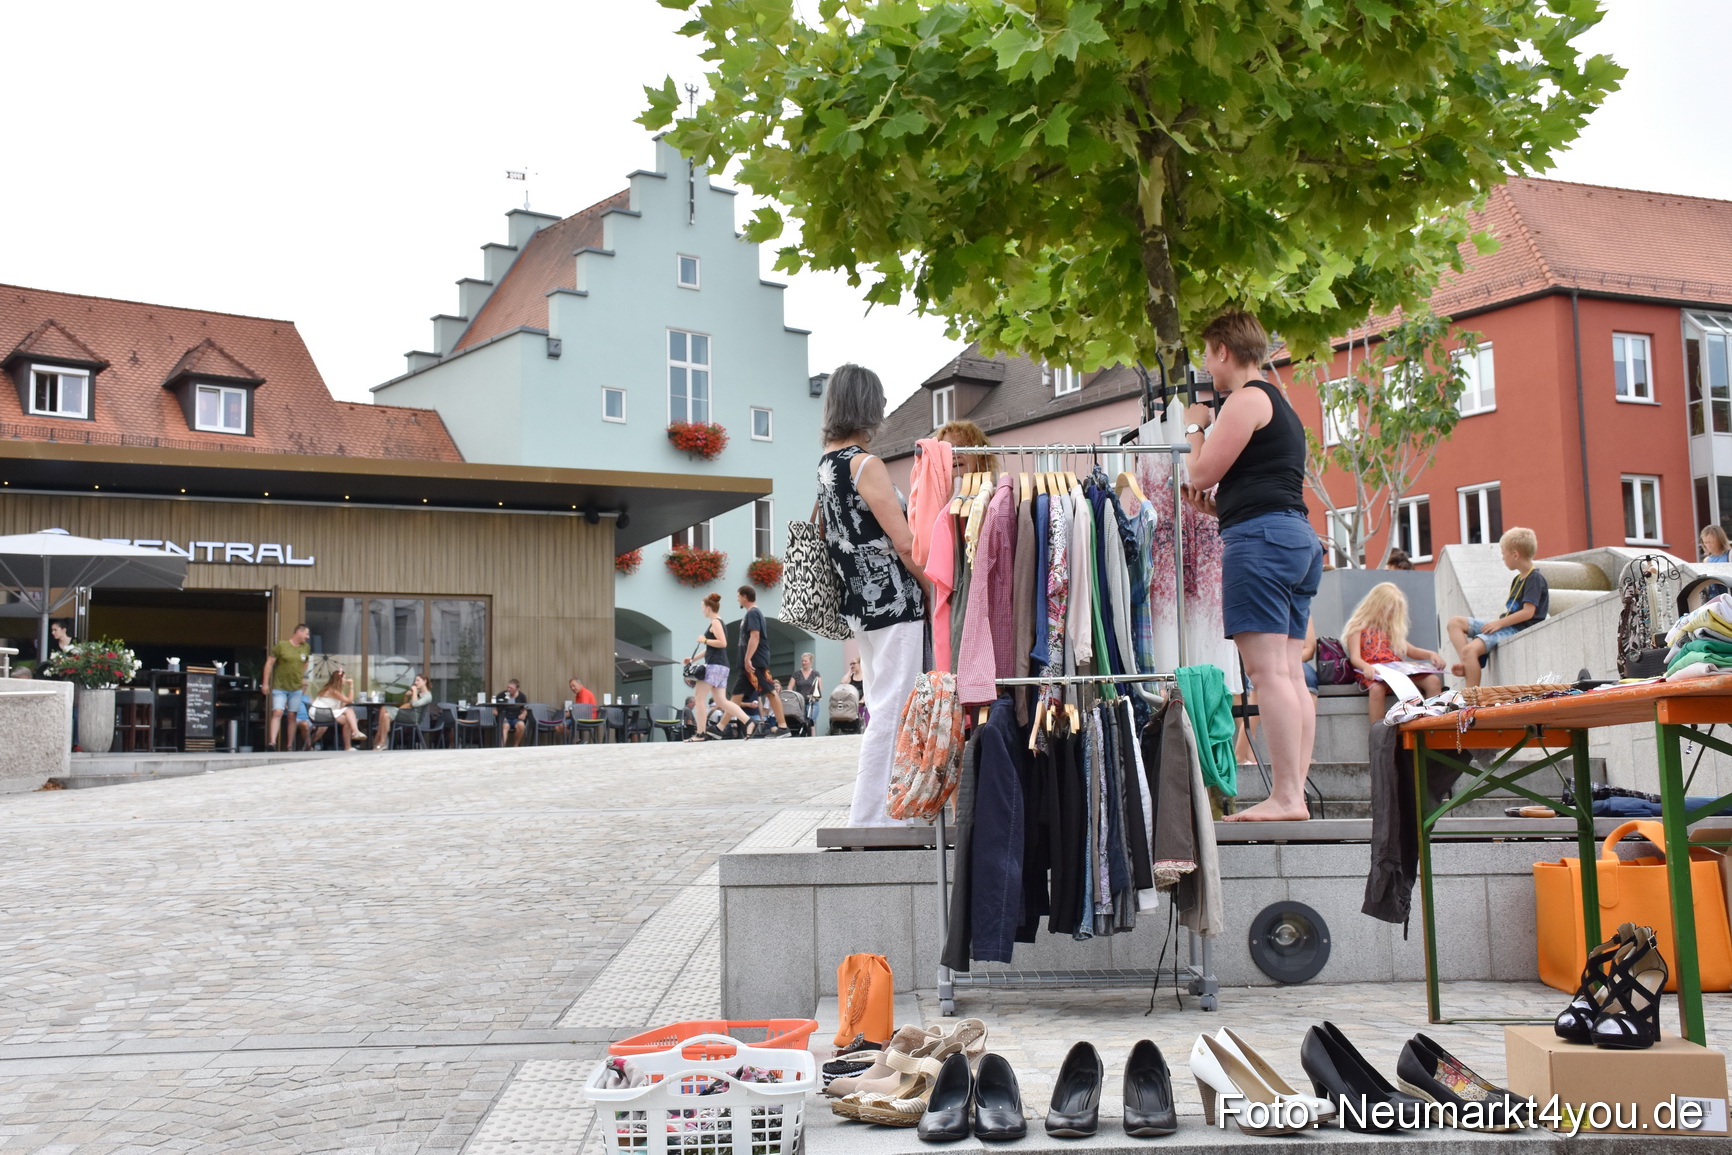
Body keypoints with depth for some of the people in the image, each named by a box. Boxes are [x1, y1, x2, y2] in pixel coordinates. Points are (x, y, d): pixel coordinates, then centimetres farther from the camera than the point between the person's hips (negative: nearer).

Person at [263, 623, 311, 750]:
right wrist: (266, 683, -7)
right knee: (277, 712, -16)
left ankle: (290, 745, 11)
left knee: (292, 716, 5)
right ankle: (272, 742, -21)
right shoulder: (281, 646, -6)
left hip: (296, 688, 4)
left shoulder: (306, 648, 8)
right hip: (279, 687, -4)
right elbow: (269, 663, -4)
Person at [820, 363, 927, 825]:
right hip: (893, 604, -9)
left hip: (861, 603, 9)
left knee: (880, 709, 16)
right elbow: (906, 544, -17)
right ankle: (866, 817, -2)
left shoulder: (826, 464, 11)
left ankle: (875, 812, 21)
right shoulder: (866, 465, -14)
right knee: (890, 710, -5)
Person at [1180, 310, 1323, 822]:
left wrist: (1194, 426, 8)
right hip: (1299, 536, 10)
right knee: (1291, 673, 5)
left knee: (1267, 670, -13)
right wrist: (1214, 506, 22)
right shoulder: (1281, 406, 26)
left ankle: (1285, 796, -16)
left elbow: (1201, 473, -8)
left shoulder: (1246, 399, -5)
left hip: (1260, 539, -10)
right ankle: (1296, 793, 4)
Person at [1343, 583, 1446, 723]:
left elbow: (1412, 651, 29)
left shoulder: (1391, 630, 30)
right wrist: (1366, 667, -29)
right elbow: (1355, 658, -4)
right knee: (1377, 688, -42)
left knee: (1433, 681, -19)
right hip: (1373, 673, -6)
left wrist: (1431, 654, 6)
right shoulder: (1358, 628, 9)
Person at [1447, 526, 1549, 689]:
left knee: (1470, 649, -29)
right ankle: (1467, 665, -16)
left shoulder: (1535, 579, -9)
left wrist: (1499, 623, -16)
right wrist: (1496, 622, 3)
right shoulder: (1517, 580, 21)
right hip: (1506, 626, 11)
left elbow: (1528, 612, -18)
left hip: (1517, 629, -11)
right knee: (1455, 623, 5)